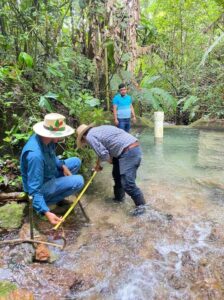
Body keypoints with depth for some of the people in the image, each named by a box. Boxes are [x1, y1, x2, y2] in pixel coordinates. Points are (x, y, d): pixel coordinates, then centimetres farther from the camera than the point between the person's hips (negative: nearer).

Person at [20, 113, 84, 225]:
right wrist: (46, 212, -38)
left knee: (76, 162, 8)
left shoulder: (46, 139, -12)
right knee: (78, 181, -20)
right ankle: (43, 203, -5)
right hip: (42, 186, -8)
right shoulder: (35, 154, -38)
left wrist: (63, 166, -6)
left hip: (49, 174, 8)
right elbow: (34, 189, -34)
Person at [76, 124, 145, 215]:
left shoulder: (89, 136, -5)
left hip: (129, 152, -10)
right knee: (117, 175, 23)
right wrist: (98, 164, 48)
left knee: (127, 184, -7)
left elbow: (103, 153, -13)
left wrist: (111, 161, 9)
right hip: (133, 148, 11)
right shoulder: (99, 129, 24)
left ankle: (140, 204, 10)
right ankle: (118, 197, 38)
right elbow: (102, 150, 38)